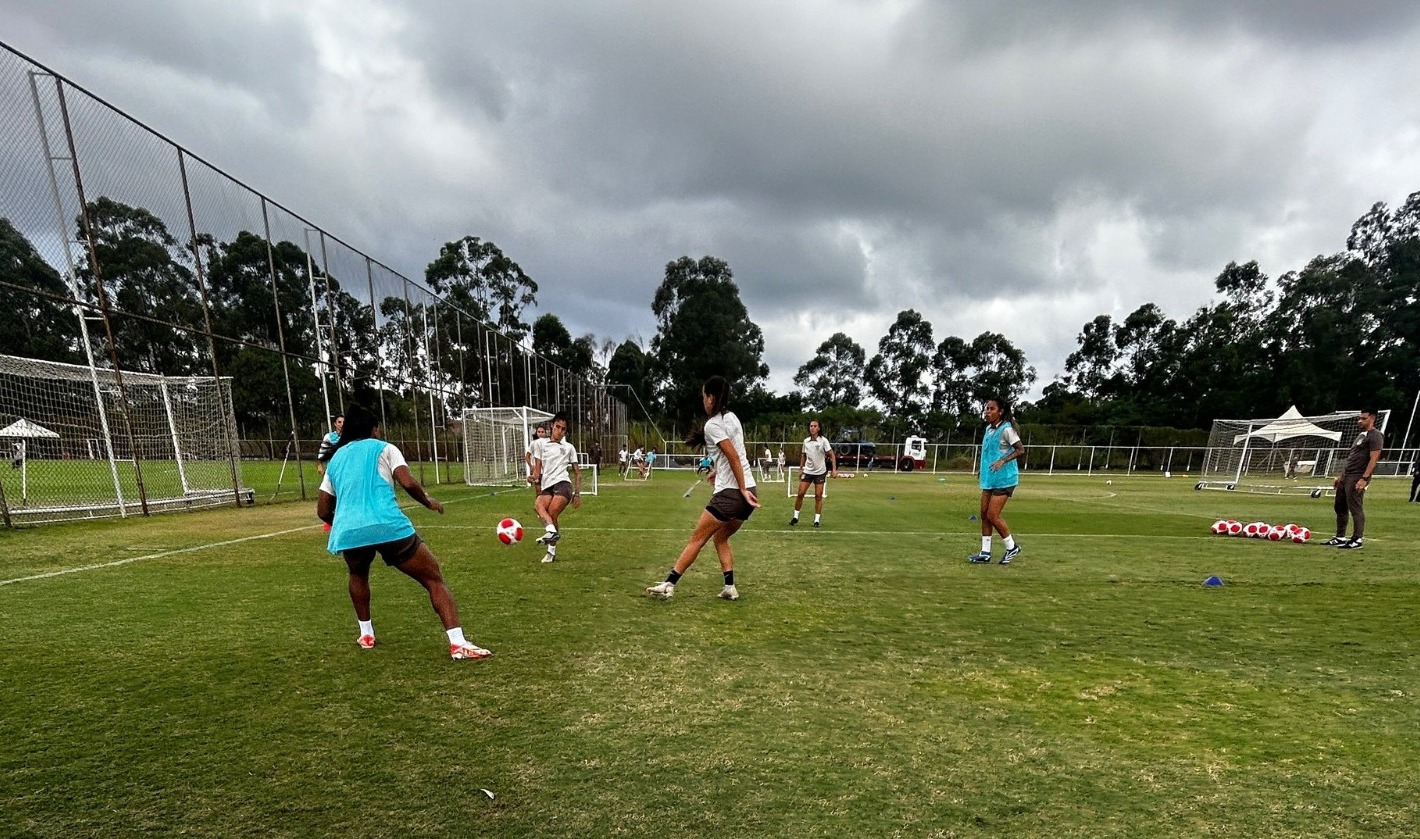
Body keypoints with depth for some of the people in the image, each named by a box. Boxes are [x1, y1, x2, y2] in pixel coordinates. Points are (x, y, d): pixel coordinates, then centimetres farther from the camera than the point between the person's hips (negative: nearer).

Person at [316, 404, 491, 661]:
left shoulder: (335, 459, 24)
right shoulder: (383, 448, 11)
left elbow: (323, 511, 25)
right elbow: (407, 483, -5)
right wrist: (428, 502, 12)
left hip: (348, 532, 5)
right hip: (389, 527, -5)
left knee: (358, 575, 38)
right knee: (434, 578, 2)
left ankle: (366, 634, 42)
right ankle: (458, 643, -11)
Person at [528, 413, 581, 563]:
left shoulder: (569, 447, 17)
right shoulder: (542, 445, 19)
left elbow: (577, 472, 18)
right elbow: (538, 468, 14)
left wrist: (577, 494, 10)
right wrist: (534, 477, -10)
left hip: (562, 484, -2)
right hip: (546, 487, 2)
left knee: (551, 514, -24)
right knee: (538, 504, -31)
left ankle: (552, 551, -14)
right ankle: (551, 530, -48)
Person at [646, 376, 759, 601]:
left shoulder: (712, 424, -10)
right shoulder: (732, 417, 14)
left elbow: (734, 457, -17)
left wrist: (742, 490, -17)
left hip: (730, 492, -8)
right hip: (745, 491, 8)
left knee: (697, 538, 0)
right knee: (720, 539, 19)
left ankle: (668, 585, 5)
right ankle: (730, 588, 13)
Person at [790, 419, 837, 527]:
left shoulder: (823, 440, -9)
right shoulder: (806, 441, 2)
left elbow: (832, 455, -9)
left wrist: (834, 469, -17)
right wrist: (800, 469, 11)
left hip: (820, 472, -3)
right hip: (807, 471, 3)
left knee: (818, 496, -2)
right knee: (800, 493, -2)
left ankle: (817, 520, 8)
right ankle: (795, 517, 11)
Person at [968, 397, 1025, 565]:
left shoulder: (1006, 429, -14)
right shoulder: (988, 428, 10)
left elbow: (1021, 450, -14)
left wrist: (1003, 461, -26)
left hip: (1003, 480, -8)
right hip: (989, 479, 8)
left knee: (993, 515, -7)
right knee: (984, 514, 7)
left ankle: (1012, 547, 14)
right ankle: (985, 553, 14)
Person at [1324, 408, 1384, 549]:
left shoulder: (1375, 436, -8)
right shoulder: (1361, 435, 20)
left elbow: (1373, 459, -17)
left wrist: (1364, 478, -23)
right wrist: (1341, 476, 22)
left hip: (1357, 478, -9)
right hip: (1346, 476, 10)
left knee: (1356, 509, -6)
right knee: (1339, 507, 12)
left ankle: (1357, 540, 1)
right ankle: (1340, 538, 19)